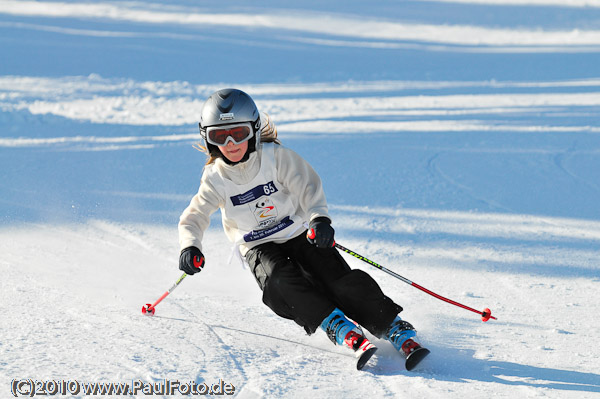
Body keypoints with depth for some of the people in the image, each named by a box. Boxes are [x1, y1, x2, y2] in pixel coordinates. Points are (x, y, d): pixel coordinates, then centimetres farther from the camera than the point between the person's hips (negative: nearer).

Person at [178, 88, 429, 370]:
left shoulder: (275, 156, -11)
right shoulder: (216, 179, -5)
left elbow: (307, 186, -17)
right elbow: (194, 218, -3)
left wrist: (319, 218, -38)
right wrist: (190, 246, -26)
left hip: (300, 234, -1)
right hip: (260, 248, 1)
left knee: (339, 280, -22)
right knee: (282, 283, -31)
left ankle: (397, 331, -20)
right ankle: (343, 330, -37)